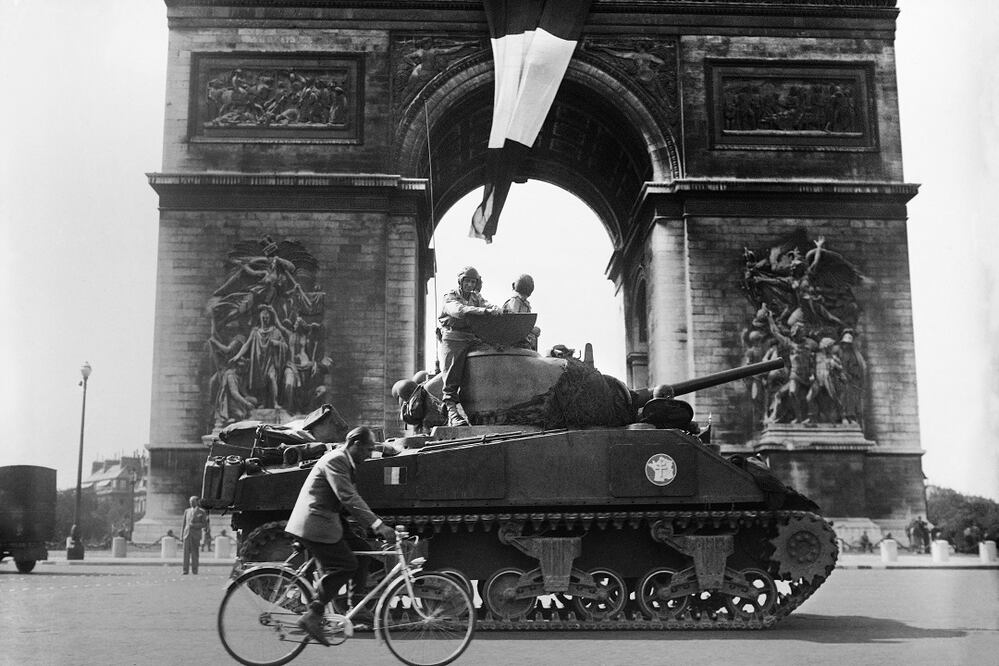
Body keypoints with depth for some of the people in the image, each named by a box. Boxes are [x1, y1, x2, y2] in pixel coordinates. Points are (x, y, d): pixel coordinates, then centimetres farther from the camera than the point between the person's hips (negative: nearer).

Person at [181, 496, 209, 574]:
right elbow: (184, 524, 15)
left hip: (196, 535, -3)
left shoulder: (202, 512, 3)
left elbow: (205, 524, 1)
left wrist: (194, 525, -13)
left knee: (194, 553, -4)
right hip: (187, 534, 3)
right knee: (186, 553, -4)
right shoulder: (187, 511, 15)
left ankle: (194, 571, 0)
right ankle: (185, 570, -3)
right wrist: (181, 536, 8)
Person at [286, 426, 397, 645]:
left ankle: (358, 603, 9)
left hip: (326, 521, 10)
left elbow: (352, 498, 21)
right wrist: (378, 525, -29)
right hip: (314, 522, -10)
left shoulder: (346, 463, 16)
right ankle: (312, 616, -9)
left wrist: (375, 524, 15)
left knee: (361, 549, 6)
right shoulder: (335, 460, -17)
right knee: (344, 565, -13)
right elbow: (348, 498, -25)